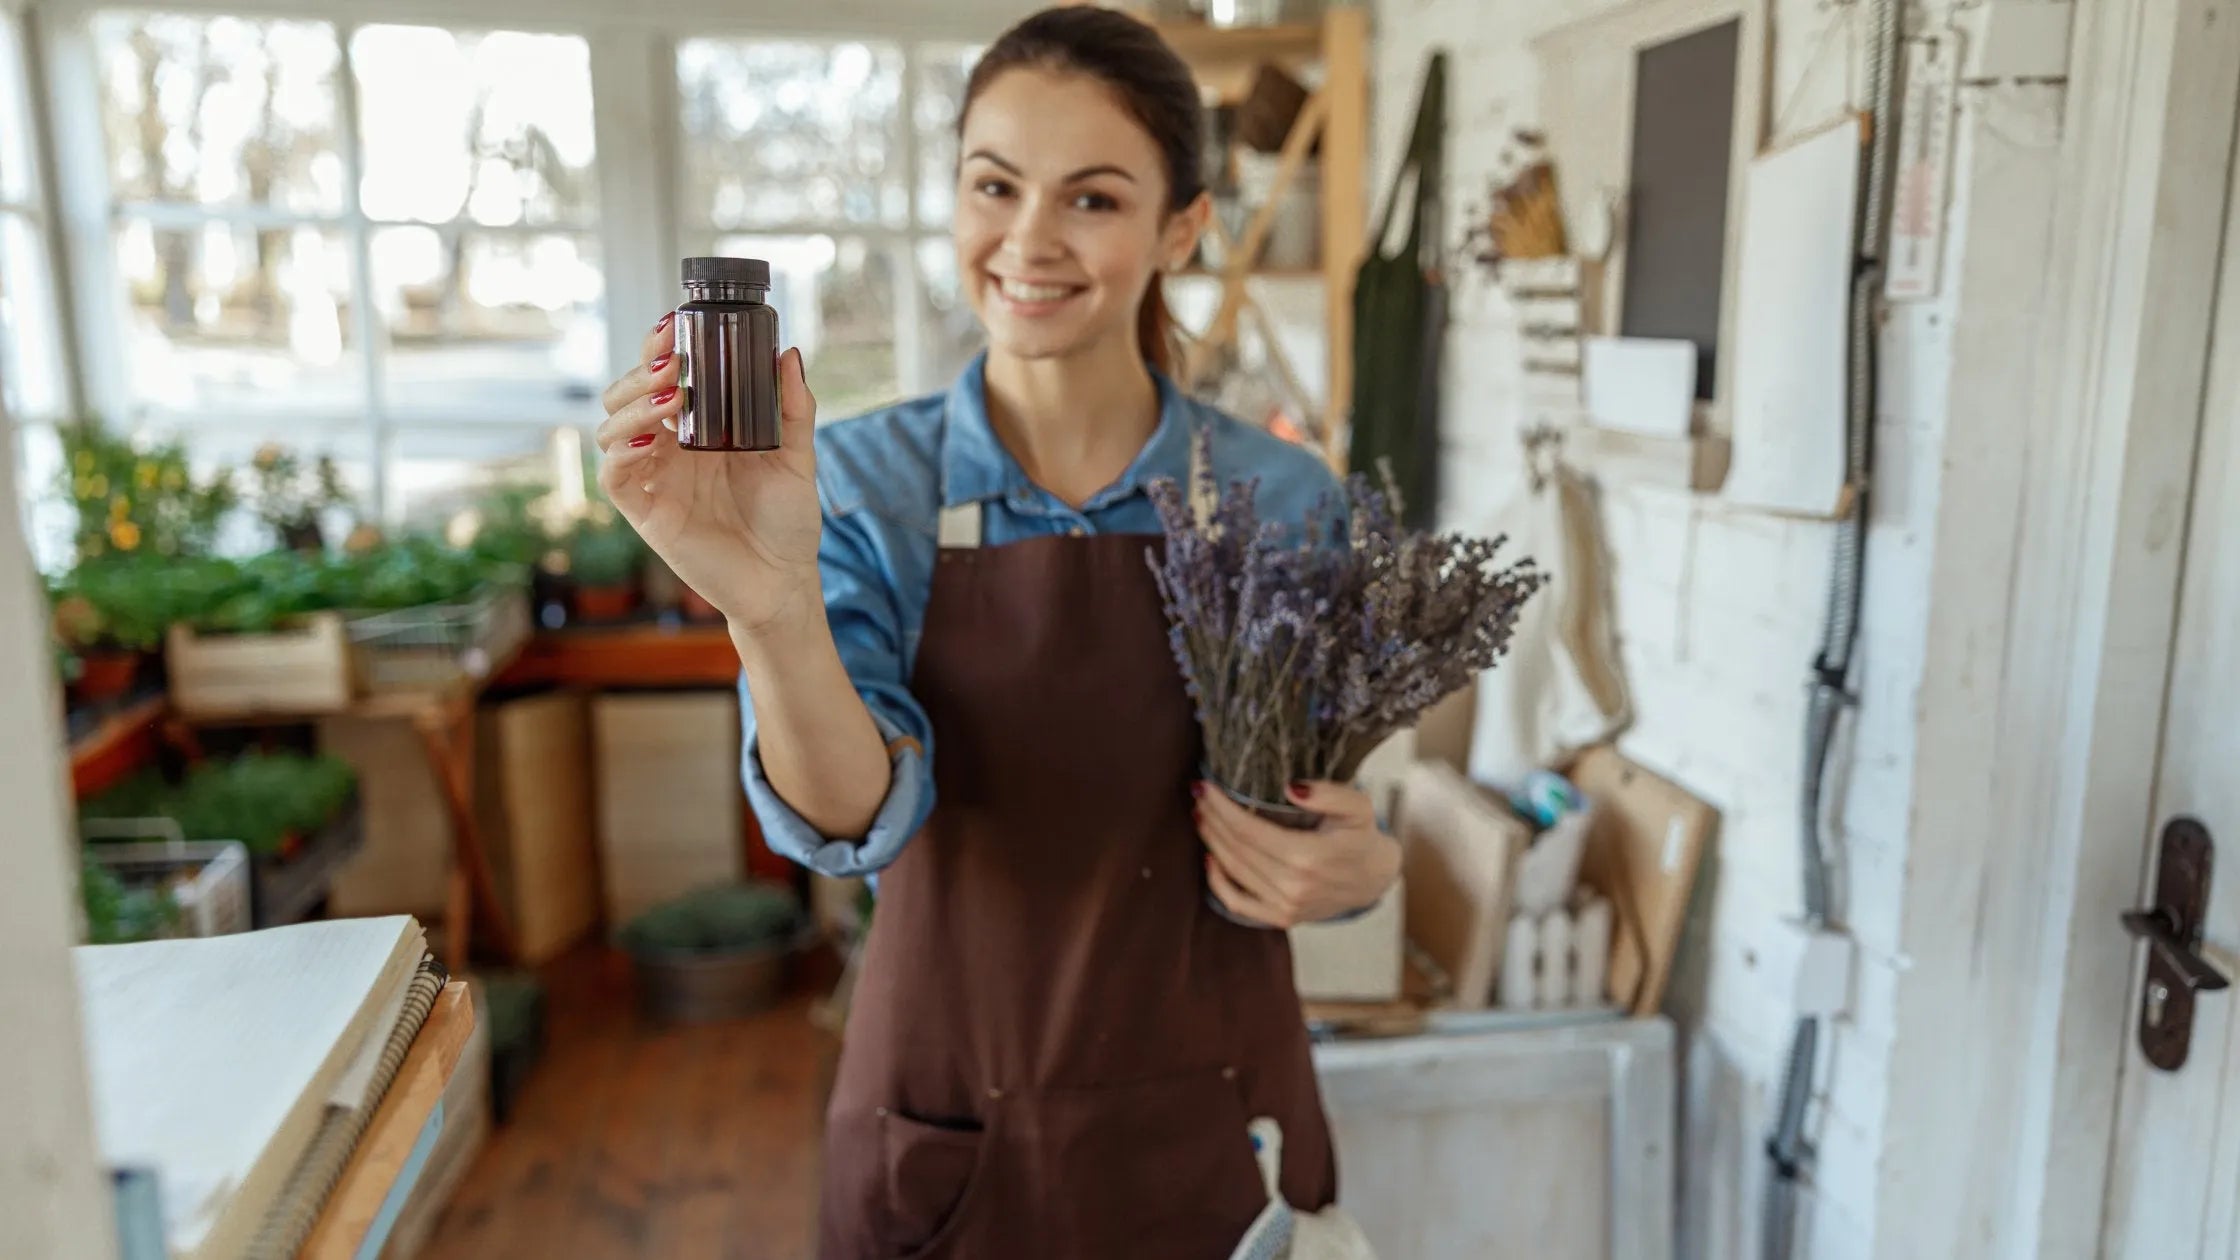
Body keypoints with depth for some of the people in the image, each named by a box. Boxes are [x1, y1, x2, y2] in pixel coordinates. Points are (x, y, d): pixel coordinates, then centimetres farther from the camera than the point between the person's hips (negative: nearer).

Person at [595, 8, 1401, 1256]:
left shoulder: (1284, 501, -7)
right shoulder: (862, 484, -9)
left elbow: (1325, 825, 4)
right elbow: (855, 815, -22)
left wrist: (1361, 866, -17)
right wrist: (772, 607, -40)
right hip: (946, 1131, 0)